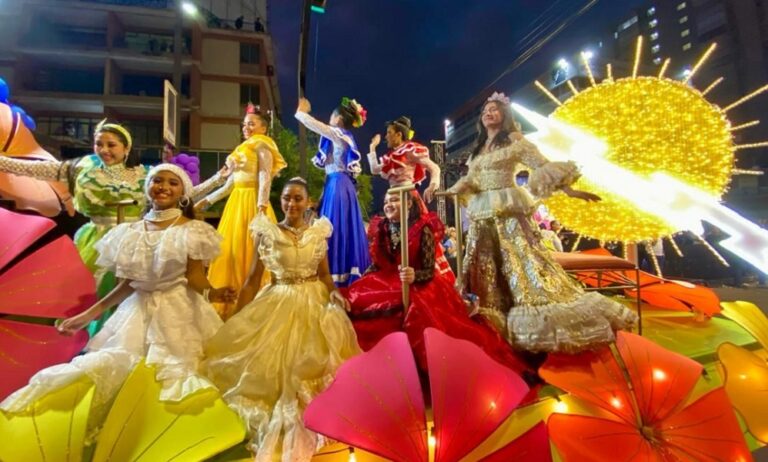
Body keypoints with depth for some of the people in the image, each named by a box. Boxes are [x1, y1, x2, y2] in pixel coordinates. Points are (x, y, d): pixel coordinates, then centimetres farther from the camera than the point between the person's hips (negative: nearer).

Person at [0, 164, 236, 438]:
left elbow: (194, 277, -12)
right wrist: (89, 314, 9)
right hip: (139, 310, 5)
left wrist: (211, 293, -33)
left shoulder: (192, 230, -6)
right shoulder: (132, 232, 8)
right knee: (115, 362, 0)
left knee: (174, 373, -8)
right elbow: (129, 283, 10)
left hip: (179, 312, -4)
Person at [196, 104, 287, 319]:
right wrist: (206, 201, 20)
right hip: (236, 202, 9)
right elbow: (229, 185, 19)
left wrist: (261, 208, -27)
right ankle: (231, 304, 19)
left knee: (249, 253, -7)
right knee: (229, 252, 9)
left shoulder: (262, 146, -3)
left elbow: (265, 179, -16)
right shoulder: (242, 150, 21)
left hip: (252, 203, -9)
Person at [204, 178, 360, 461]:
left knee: (313, 367, 1)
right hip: (277, 304, -1)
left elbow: (325, 274, 7)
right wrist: (237, 318, -2)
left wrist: (334, 292, -14)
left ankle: (310, 430, 24)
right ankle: (277, 432, 25)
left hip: (315, 303, 1)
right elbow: (254, 279, 0)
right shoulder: (267, 232, -2)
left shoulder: (318, 231, 3)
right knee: (274, 368, 0)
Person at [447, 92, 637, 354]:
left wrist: (568, 189, -13)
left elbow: (542, 165, -4)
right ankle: (493, 321, 15)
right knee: (484, 266, 5)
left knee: (522, 260, -11)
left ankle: (541, 319, -3)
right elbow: (469, 181, 22)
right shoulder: (479, 148, 20)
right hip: (482, 214, 6)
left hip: (509, 210, -6)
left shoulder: (513, 140, 3)